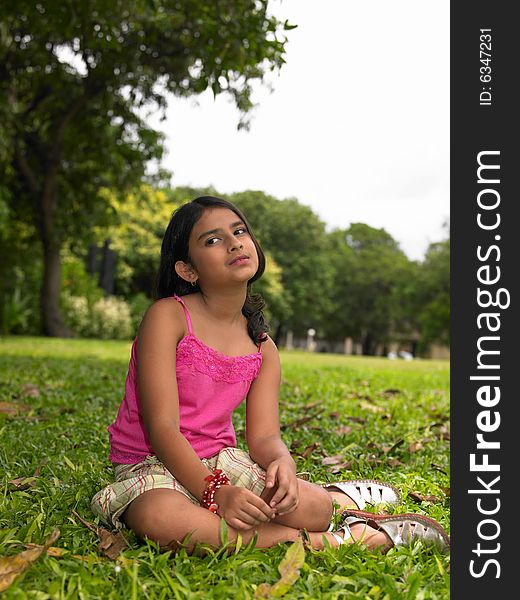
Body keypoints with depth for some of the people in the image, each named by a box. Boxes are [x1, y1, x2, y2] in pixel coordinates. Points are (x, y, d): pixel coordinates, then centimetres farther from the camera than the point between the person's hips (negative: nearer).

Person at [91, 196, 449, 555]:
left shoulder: (263, 349, 2)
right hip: (153, 465, -3)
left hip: (221, 459, 3)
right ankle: (316, 540, -21)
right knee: (160, 517, -39)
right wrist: (215, 491, -31)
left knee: (311, 509, -26)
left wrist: (283, 463, -28)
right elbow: (161, 425, -20)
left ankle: (333, 498, 13)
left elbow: (264, 436, -4)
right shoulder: (168, 317, -14)